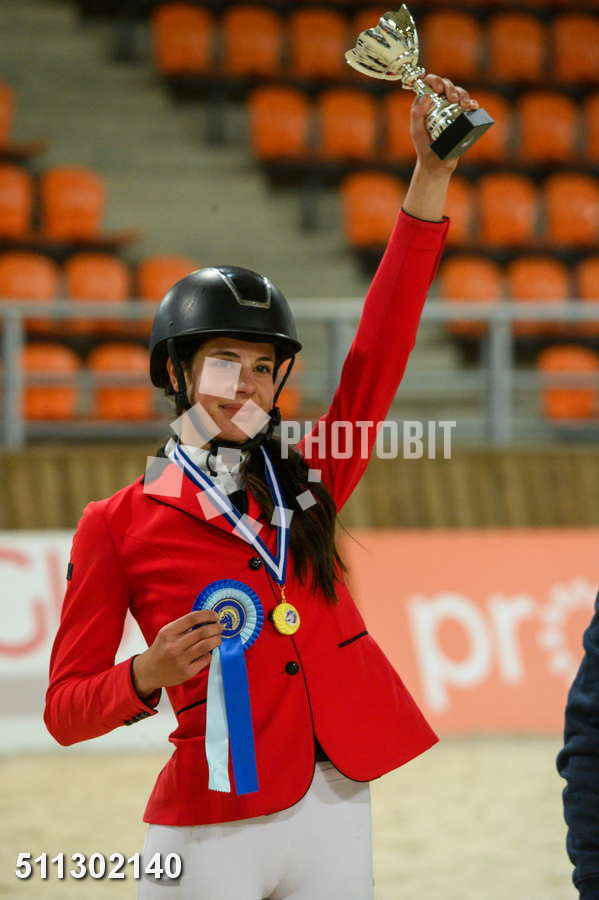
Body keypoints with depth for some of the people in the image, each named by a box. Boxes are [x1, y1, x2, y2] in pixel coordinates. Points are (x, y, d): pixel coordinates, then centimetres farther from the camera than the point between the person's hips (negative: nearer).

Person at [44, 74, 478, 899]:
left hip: (335, 812, 4)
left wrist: (431, 175, -4)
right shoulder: (118, 524, 1)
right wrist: (148, 676, -20)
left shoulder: (305, 484, 11)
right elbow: (64, 709, 2)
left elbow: (381, 346, 3)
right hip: (212, 831, -3)